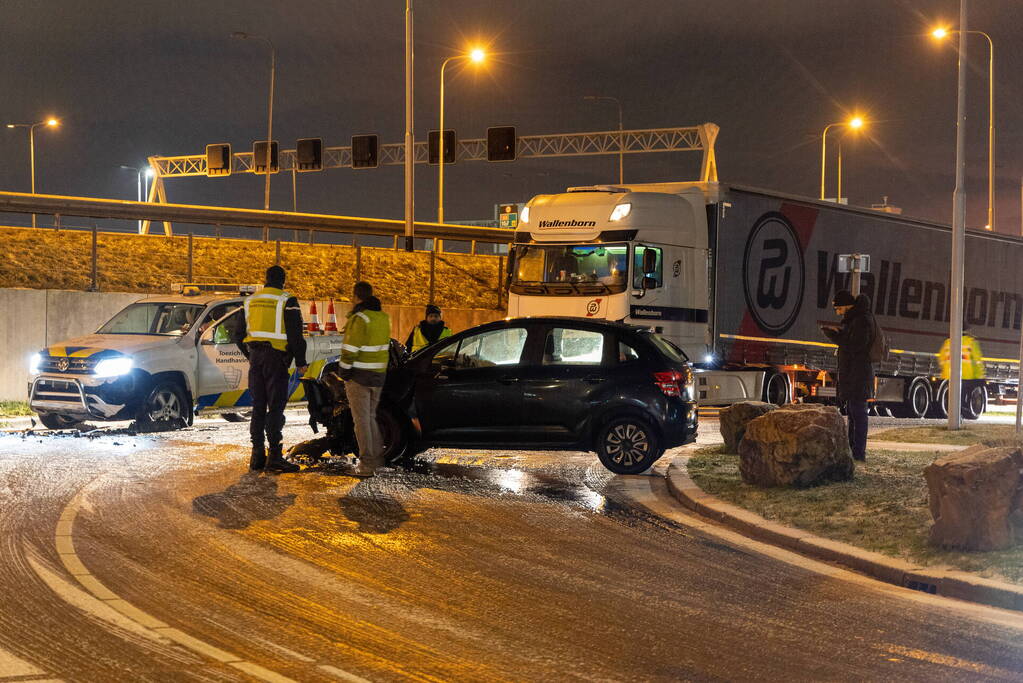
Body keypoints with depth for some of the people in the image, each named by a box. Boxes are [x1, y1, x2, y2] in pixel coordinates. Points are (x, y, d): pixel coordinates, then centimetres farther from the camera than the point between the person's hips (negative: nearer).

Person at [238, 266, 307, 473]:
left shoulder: (250, 301, 13)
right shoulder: (287, 301, -6)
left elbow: (240, 334, 18)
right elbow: (295, 334, -9)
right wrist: (301, 362, -2)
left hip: (255, 357, 5)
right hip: (276, 358, -5)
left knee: (258, 406, 10)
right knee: (276, 407, -6)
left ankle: (257, 456, 9)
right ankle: (275, 456, -11)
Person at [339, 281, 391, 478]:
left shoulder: (360, 319, -15)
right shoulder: (383, 317, 9)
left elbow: (350, 350, -17)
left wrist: (344, 371, -7)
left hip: (359, 375, -8)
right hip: (378, 375, 8)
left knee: (361, 419, -4)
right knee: (370, 417, 20)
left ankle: (367, 465, -5)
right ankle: (377, 458, 24)